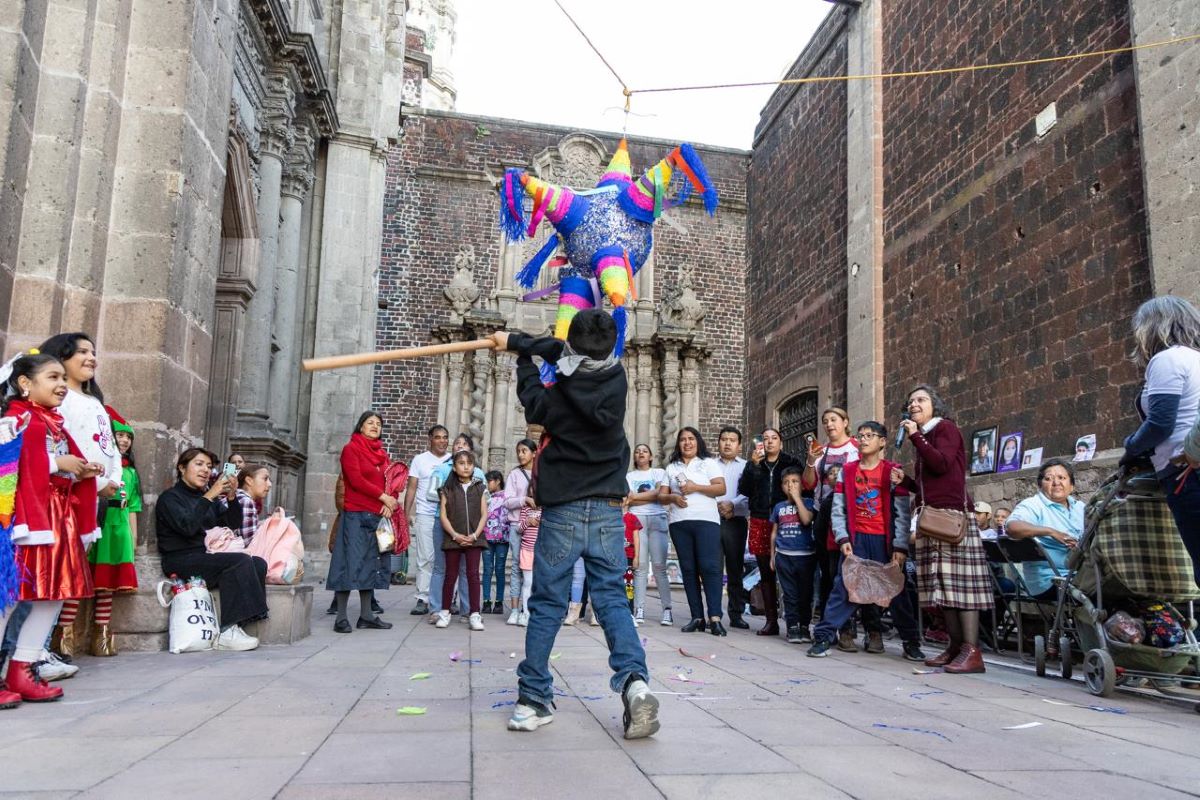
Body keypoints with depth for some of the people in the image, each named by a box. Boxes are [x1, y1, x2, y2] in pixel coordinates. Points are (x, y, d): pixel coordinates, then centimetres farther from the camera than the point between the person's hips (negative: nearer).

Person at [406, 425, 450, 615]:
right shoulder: (420, 460, 7)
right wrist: (407, 513, -3)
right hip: (425, 515, -1)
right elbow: (411, 488, 5)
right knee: (425, 558, -2)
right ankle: (422, 599, 2)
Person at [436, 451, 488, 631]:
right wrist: (455, 535, -11)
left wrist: (475, 535, -8)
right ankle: (445, 612, 17)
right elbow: (444, 515, -1)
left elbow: (484, 514, 4)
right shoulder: (448, 489, 4)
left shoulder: (479, 488, 7)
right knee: (451, 575, 6)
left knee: (473, 574, -3)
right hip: (452, 538, 0)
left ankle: (475, 614, 0)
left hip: (473, 539, 0)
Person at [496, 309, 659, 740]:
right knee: (612, 598, 6)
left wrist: (523, 359, 24)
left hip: (563, 513, -3)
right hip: (608, 511, 3)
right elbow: (561, 352, 10)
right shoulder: (617, 379, -4)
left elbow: (533, 402, 9)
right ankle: (634, 680, -13)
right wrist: (518, 341, 20)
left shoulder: (560, 396, -16)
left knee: (547, 604, 6)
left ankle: (534, 699, 11)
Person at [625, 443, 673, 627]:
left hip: (658, 519, 0)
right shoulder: (629, 476, 18)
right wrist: (651, 496, -5)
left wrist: (636, 496, 0)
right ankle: (639, 609, -9)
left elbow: (662, 494, -1)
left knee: (659, 565, -8)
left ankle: (667, 609, -7)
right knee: (640, 565, -8)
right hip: (637, 519, 1)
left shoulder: (660, 473, 16)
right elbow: (629, 501, 4)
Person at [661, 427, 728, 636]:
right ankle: (697, 617, 4)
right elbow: (662, 495, 15)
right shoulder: (671, 467, 19)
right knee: (688, 569, 2)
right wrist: (673, 497, -7)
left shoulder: (709, 463, 10)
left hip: (706, 520, -3)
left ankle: (715, 618, -16)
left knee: (710, 567, -13)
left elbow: (721, 488, -1)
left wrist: (696, 487, -12)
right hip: (679, 522, 4)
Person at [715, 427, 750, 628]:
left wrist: (732, 504, -16)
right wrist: (715, 505, -9)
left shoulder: (745, 466, 13)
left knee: (735, 568, 3)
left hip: (735, 520, 0)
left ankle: (736, 614, 9)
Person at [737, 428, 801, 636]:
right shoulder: (754, 464, 14)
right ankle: (771, 620, 8)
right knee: (766, 573, 4)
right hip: (759, 523, 3)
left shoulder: (791, 462, 7)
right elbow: (743, 489, 0)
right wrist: (753, 464, -8)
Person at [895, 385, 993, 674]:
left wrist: (915, 436, -12)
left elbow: (941, 463, -18)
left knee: (958, 579, -12)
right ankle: (955, 645, 8)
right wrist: (905, 481, 11)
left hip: (951, 515, -8)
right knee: (941, 582, 5)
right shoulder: (923, 438, 22)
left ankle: (972, 650, -14)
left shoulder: (946, 428, 0)